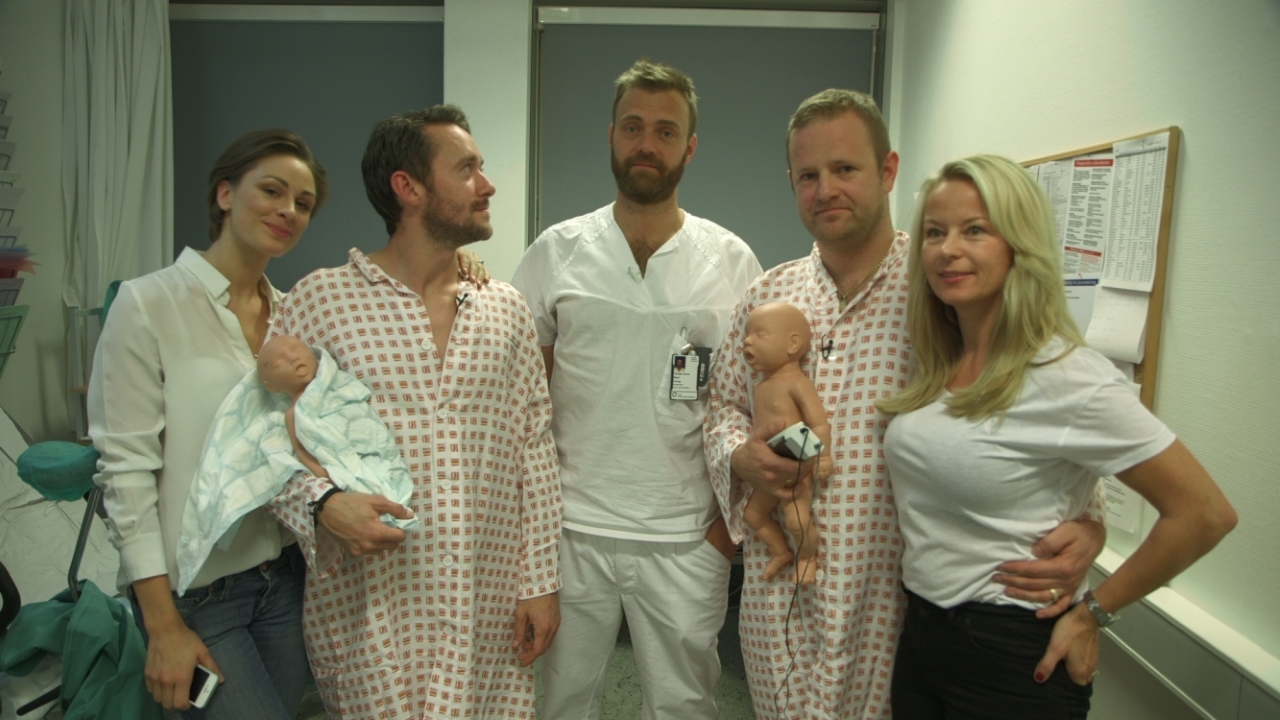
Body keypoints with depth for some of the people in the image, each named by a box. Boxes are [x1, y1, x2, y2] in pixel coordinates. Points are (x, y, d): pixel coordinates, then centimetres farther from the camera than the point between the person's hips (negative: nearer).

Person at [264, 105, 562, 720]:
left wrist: (540, 581, 3)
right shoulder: (320, 299, -4)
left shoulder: (506, 310, 6)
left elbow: (534, 450, 6)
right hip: (371, 608, -3)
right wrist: (323, 503, -20)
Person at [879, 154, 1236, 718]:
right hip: (919, 635, 6)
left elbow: (1205, 514, -16)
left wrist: (1091, 612, -10)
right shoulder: (931, 365, 1)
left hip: (1014, 656, -6)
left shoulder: (1065, 376, -19)